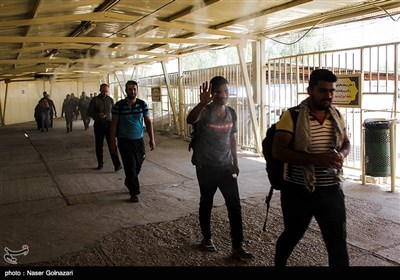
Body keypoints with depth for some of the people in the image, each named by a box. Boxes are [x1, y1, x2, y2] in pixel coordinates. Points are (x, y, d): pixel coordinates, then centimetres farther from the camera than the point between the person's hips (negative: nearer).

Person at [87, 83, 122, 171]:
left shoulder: (110, 100, 6)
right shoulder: (94, 100, 0)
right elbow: (89, 113, 0)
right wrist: (98, 115, -18)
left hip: (109, 124, 0)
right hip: (98, 124, 0)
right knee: (99, 145, 8)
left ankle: (117, 164, -11)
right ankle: (100, 163, 21)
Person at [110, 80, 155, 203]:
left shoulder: (142, 104, 0)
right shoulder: (119, 105, -7)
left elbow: (148, 122, 3)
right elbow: (114, 124, -2)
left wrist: (152, 139, -2)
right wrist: (112, 142, -4)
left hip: (139, 140, 3)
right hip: (124, 141, -3)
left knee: (138, 165, 12)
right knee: (131, 166, -5)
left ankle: (129, 182, 41)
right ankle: (134, 192, 11)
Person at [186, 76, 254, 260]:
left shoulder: (231, 113, 3)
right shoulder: (205, 112, -15)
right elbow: (190, 120, -39)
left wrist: (235, 162, 15)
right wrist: (202, 103, -57)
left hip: (226, 167, 5)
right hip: (206, 167, -4)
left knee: (235, 205, 1)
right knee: (206, 203, 11)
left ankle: (237, 247, 9)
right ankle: (206, 238, 32)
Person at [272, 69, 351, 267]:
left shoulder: (336, 115, 4)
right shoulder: (291, 116, -14)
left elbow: (346, 143, 17)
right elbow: (278, 152, -20)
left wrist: (342, 154, -9)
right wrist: (317, 158, -30)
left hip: (331, 190, 4)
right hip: (298, 191, -3)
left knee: (338, 242, 6)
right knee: (292, 236, 18)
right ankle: (279, 264, 47)